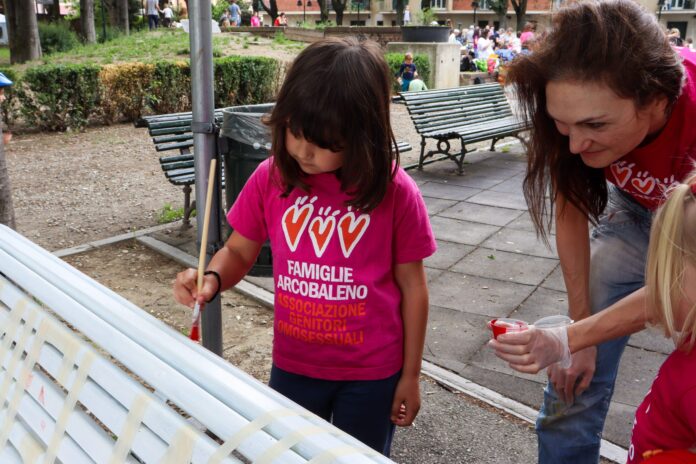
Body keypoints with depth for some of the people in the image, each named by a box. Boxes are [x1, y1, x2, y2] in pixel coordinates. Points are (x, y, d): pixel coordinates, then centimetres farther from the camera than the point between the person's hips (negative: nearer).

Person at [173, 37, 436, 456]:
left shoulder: (395, 192, -18)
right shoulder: (271, 178, -11)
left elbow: (412, 287, -8)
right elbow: (238, 252, 1)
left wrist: (410, 375, -2)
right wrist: (212, 279, -22)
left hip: (371, 373, -2)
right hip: (292, 366, 3)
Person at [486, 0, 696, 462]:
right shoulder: (585, 110, -30)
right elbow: (571, 211, -15)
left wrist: (570, 338, -40)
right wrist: (579, 329, -13)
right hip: (638, 211, 2)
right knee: (576, 377, -3)